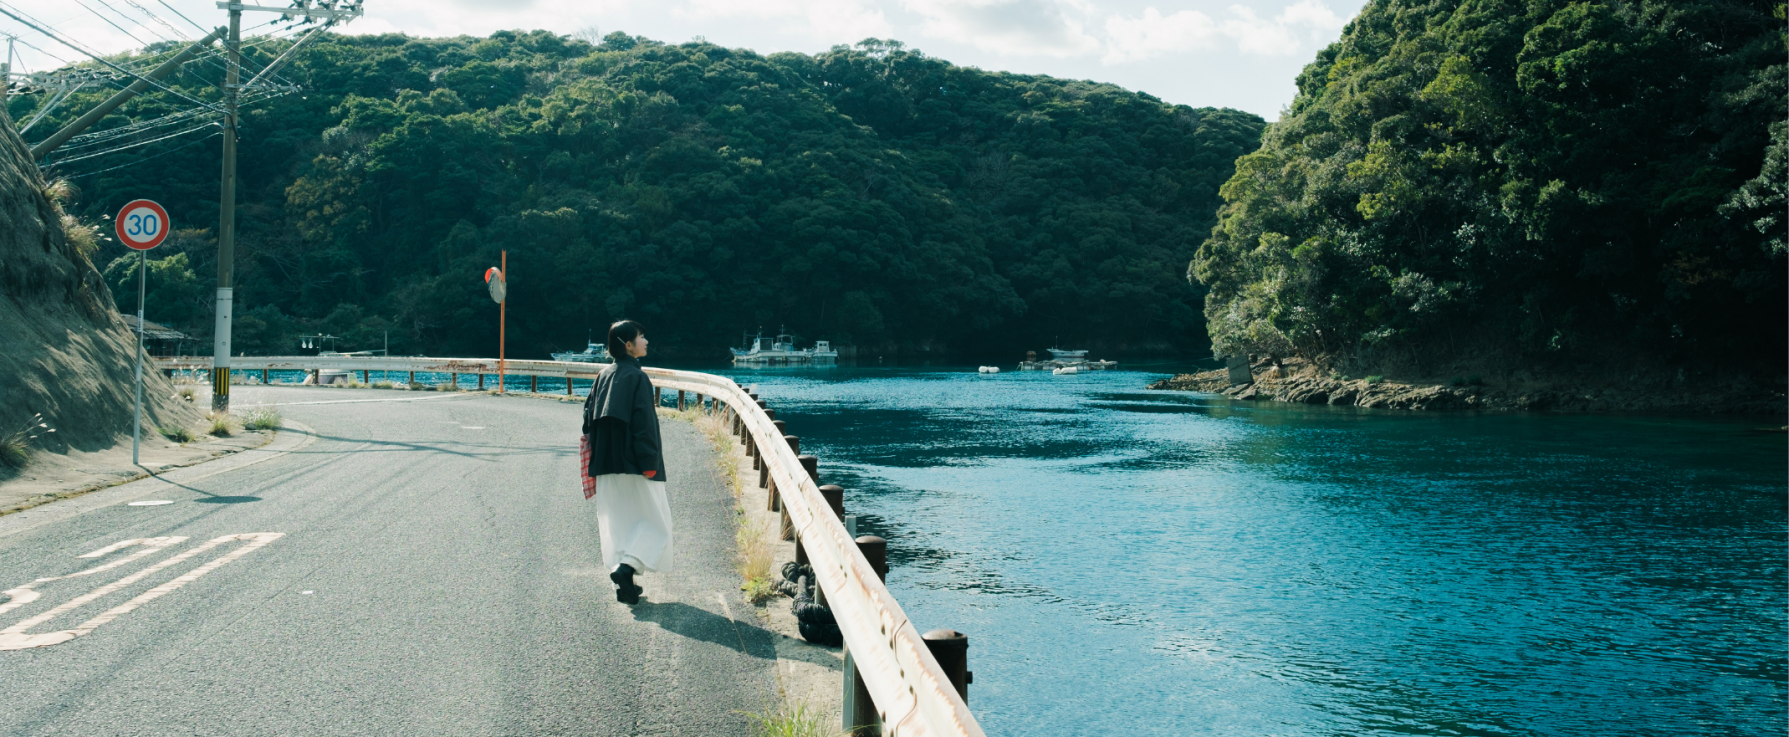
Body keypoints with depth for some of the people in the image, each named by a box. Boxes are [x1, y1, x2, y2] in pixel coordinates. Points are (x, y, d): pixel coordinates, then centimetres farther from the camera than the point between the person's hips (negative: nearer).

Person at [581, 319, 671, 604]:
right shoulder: (637, 377, -13)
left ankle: (623, 585, 12)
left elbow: (589, 416, 10)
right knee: (654, 518, 6)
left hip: (606, 464, 7)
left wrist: (596, 458, 16)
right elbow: (644, 422, -17)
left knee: (614, 521, 11)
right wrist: (649, 464, -15)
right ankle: (626, 567, -12)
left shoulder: (603, 376, 8)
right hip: (633, 463, -6)